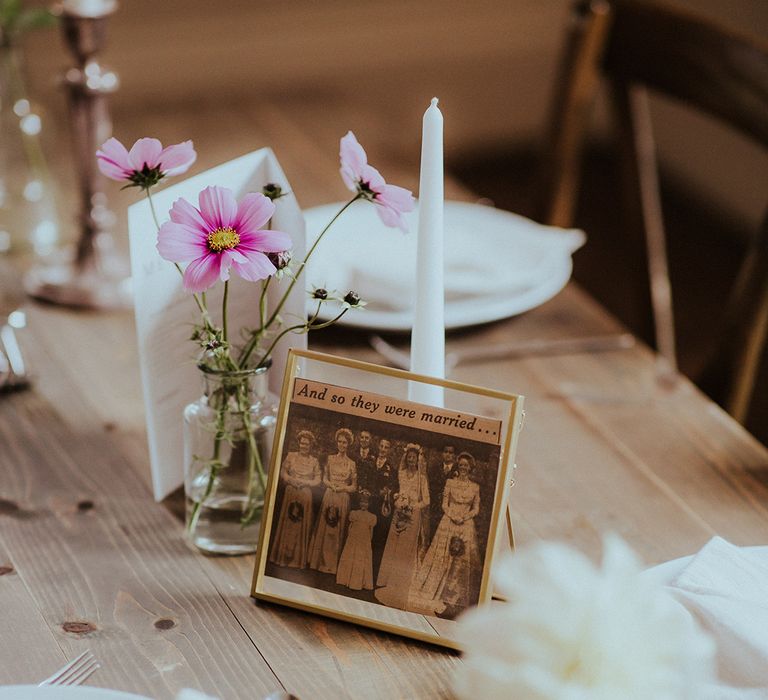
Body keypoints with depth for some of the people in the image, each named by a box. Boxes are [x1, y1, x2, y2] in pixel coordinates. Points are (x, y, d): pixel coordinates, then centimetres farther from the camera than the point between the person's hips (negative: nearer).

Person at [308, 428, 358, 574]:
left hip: (343, 500, -1)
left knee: (338, 530, 2)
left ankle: (332, 563, 9)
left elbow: (354, 486, 4)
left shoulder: (351, 463, 2)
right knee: (324, 527, 3)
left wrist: (343, 488, -13)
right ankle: (321, 561, 11)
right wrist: (331, 485, -9)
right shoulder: (330, 459, 7)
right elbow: (325, 478, 10)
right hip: (329, 497, 1)